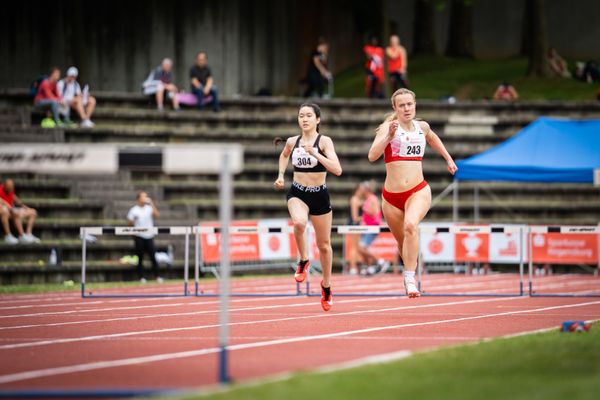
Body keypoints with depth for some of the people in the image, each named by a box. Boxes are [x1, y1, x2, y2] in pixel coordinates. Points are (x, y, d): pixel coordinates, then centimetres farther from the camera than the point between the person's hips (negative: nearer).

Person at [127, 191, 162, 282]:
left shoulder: (149, 208, 6)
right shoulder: (134, 210, 2)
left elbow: (157, 215, -10)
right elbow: (129, 223, 7)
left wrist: (152, 204, -12)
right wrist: (133, 219, -10)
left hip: (149, 236, 1)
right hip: (139, 237, -1)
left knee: (153, 257, -3)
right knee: (140, 258, 1)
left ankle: (157, 276, -1)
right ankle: (141, 277, 7)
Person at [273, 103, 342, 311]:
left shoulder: (324, 141, -11)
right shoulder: (292, 142, 1)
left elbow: (337, 170, -24)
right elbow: (284, 155, 26)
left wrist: (315, 153, -30)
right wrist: (281, 175, 12)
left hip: (319, 195, -1)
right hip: (297, 194, 1)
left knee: (324, 245, 11)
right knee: (299, 222, -35)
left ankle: (326, 285, 34)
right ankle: (303, 260, -10)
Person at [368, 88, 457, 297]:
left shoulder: (422, 126, 8)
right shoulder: (388, 127, -5)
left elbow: (432, 138, 35)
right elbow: (372, 156, -20)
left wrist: (448, 158, 34)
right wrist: (389, 136, -31)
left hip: (418, 191, 0)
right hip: (391, 195, 0)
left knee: (411, 225, -30)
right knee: (402, 241, 13)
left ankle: (410, 278, -30)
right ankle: (409, 270, 43)